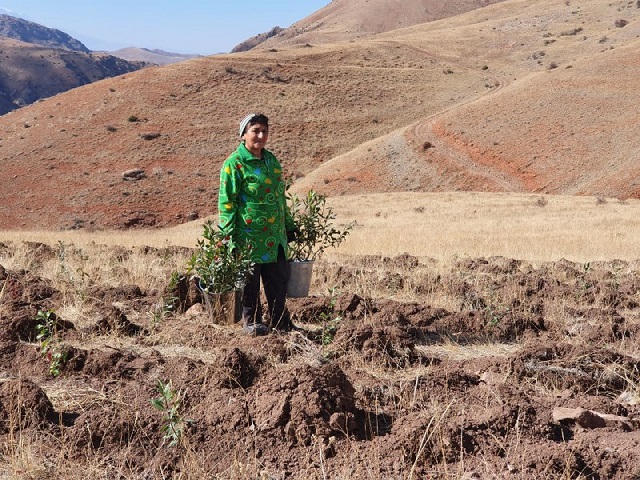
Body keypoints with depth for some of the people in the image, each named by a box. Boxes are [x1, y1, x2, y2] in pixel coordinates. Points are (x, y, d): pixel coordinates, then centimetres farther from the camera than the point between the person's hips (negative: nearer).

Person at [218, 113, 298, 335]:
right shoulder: (234, 163, -8)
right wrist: (229, 235, -14)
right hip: (249, 236, -6)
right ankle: (251, 322, 19)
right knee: (250, 281, 4)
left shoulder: (271, 160, 13)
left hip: (275, 236, 6)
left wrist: (289, 226, 21)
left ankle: (281, 322, 22)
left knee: (279, 278, 10)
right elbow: (226, 202, -10)